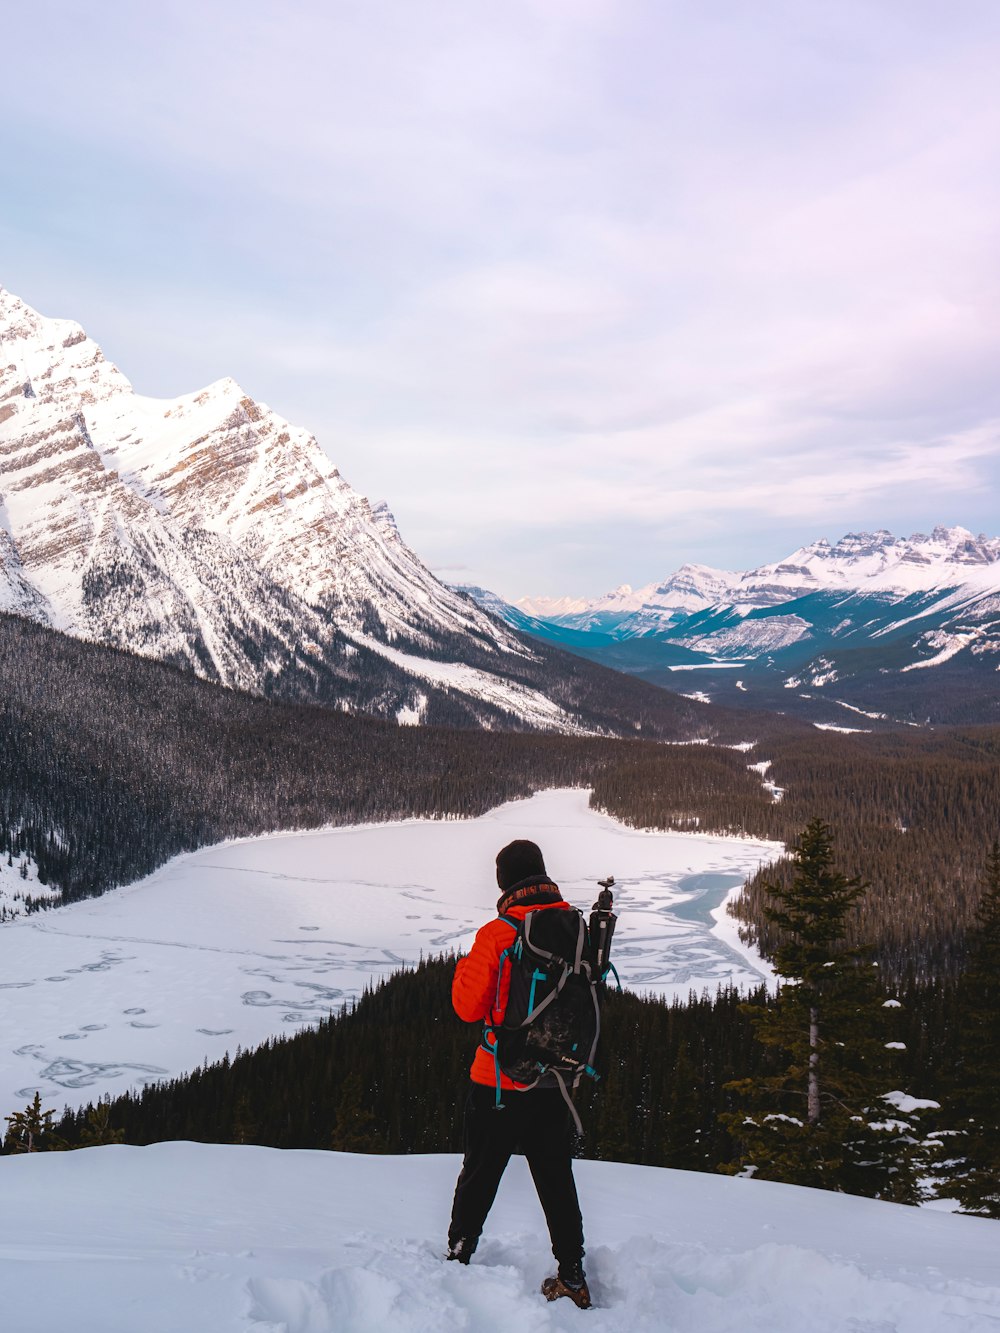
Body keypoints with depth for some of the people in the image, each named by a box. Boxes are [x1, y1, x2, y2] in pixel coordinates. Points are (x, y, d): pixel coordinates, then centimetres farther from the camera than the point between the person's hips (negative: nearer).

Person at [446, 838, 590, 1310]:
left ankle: (458, 1258, 22)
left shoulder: (497, 935, -17)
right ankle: (572, 1275, 20)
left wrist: (465, 966, 6)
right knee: (556, 1176, 16)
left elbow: (469, 1007, -10)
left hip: (500, 1079, -4)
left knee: (479, 1173, 13)